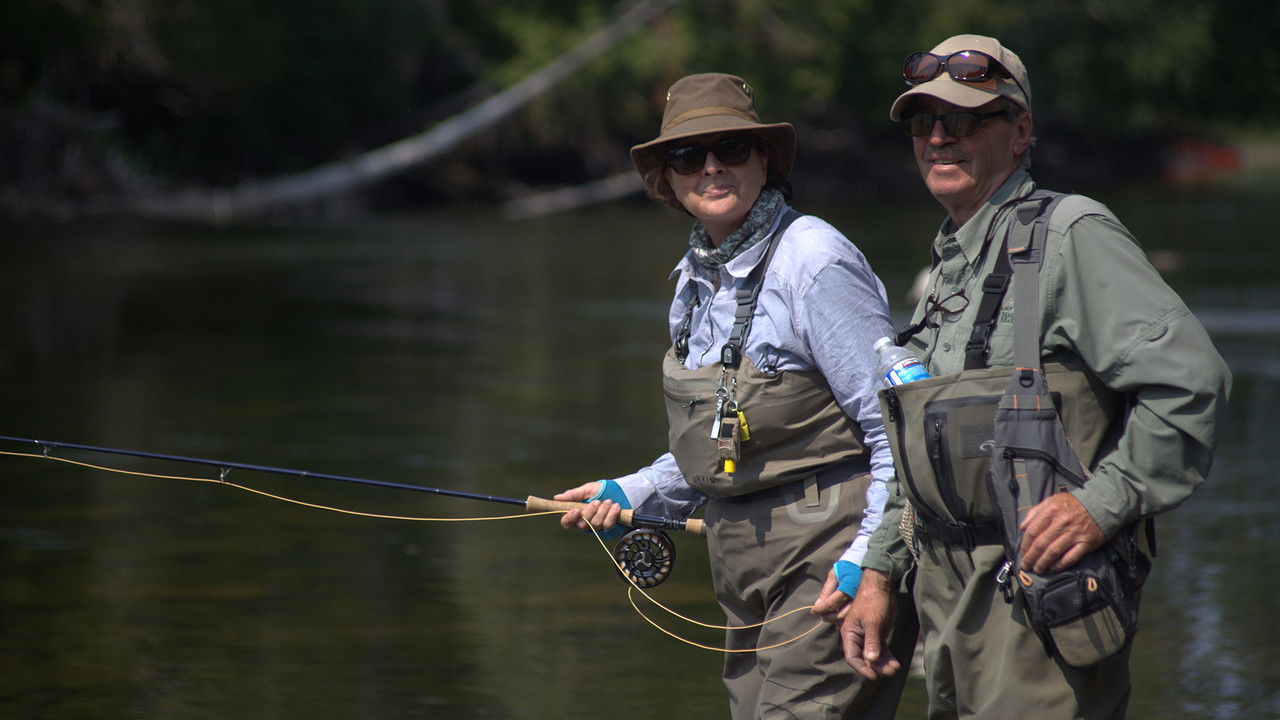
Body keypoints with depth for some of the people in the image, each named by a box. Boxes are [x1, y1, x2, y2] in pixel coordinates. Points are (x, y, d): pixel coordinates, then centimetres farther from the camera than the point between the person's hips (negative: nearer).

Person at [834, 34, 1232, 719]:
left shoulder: (1071, 235, -9)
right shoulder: (948, 267, 18)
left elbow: (1190, 379, -18)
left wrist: (1103, 502, -22)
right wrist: (878, 573, 18)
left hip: (1044, 583, -8)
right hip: (946, 587, 8)